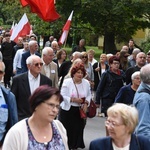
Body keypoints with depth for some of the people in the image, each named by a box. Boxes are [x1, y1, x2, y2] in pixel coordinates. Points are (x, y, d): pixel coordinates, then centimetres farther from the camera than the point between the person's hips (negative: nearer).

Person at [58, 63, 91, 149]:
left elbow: (89, 95, 11)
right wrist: (74, 99, -21)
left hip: (80, 110, 4)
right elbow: (63, 96, -13)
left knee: (78, 129, 5)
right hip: (67, 110, -3)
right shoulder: (67, 82, -9)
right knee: (67, 130, -2)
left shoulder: (86, 83, 3)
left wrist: (86, 103, -7)